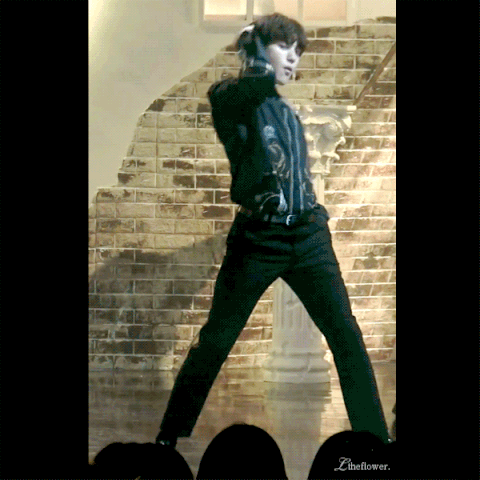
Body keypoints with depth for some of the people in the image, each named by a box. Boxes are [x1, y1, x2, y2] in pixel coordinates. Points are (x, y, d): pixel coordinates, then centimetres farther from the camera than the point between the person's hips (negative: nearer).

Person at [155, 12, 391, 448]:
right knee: (214, 342, 1)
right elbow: (259, 84, -23)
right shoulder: (229, 96, -2)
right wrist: (255, 50, -7)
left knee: (347, 336, -5)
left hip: (308, 236, 5)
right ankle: (167, 440, 14)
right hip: (258, 238, -5)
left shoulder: (287, 111, 18)